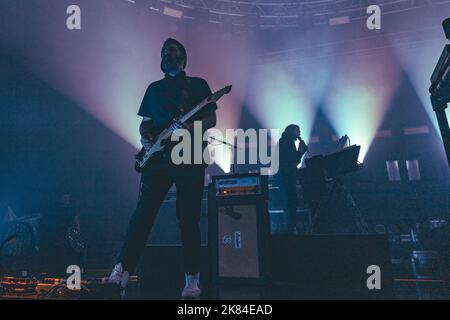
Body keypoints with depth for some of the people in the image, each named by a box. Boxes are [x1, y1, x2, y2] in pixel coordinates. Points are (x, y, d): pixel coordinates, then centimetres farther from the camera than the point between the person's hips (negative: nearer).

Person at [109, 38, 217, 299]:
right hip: (158, 157, 3)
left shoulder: (198, 85, 13)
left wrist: (190, 127, -14)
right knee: (144, 212, -9)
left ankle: (192, 279, 2)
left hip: (189, 158, -2)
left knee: (188, 218, -4)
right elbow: (145, 123, 22)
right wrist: (146, 138, 0)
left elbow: (211, 119, 5)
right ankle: (123, 269, -12)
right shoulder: (154, 88, 22)